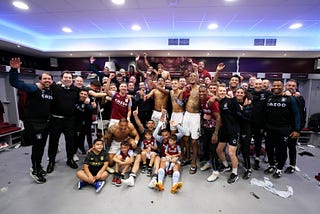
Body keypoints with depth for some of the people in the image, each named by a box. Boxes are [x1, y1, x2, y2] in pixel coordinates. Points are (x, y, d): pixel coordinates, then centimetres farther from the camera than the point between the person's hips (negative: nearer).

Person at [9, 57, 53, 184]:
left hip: (45, 123, 7)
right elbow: (15, 83, -20)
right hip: (32, 123, -7)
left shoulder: (52, 91, 9)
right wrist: (14, 69, -34)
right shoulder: (33, 88, -10)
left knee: (41, 146, 17)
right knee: (37, 145, -6)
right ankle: (35, 171, 13)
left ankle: (38, 166, 35)